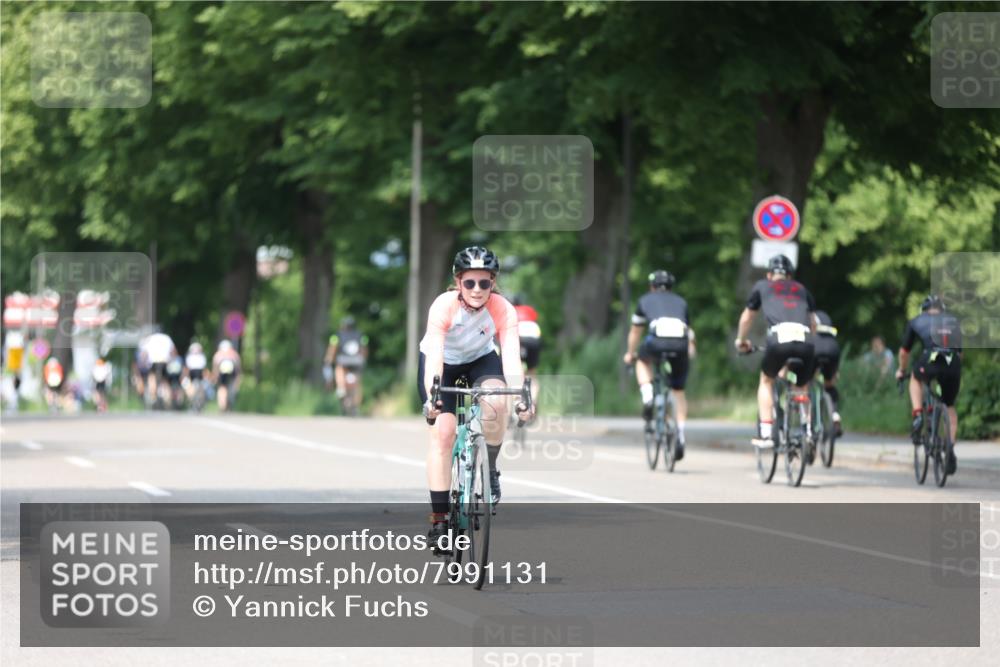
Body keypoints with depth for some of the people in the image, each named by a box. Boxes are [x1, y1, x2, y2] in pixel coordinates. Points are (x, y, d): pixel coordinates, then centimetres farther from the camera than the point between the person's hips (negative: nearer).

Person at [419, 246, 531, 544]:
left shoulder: (503, 310, -27)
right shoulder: (444, 306, -32)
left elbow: (511, 357, -36)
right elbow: (434, 357, -41)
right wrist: (431, 396, -56)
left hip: (481, 359, 1)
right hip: (442, 363, -1)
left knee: (496, 402, -31)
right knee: (443, 432, -16)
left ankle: (490, 470, -6)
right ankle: (439, 517, -11)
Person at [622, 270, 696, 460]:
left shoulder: (646, 300, 30)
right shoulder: (681, 302, 32)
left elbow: (635, 331, 41)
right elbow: (689, 330, 39)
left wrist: (630, 354, 55)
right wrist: (691, 349, 56)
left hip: (657, 340, -2)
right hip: (681, 344, 2)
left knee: (643, 362, 33)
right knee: (679, 392, 18)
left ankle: (647, 398, 8)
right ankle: (680, 436, 10)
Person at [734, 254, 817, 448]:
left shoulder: (762, 286, 26)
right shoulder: (802, 290, 30)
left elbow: (747, 318, 39)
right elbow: (813, 324, 37)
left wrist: (741, 340, 55)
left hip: (779, 339, -1)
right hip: (805, 342, 1)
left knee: (766, 381, 23)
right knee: (802, 387, 23)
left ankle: (765, 434, 12)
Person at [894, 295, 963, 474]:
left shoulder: (916, 321, 24)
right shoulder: (954, 321, 29)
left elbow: (904, 352, 32)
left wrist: (901, 370, 48)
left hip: (930, 364, -2)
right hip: (954, 365, 2)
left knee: (916, 379, 34)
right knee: (950, 407, 22)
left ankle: (918, 416, 13)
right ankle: (951, 448, 8)